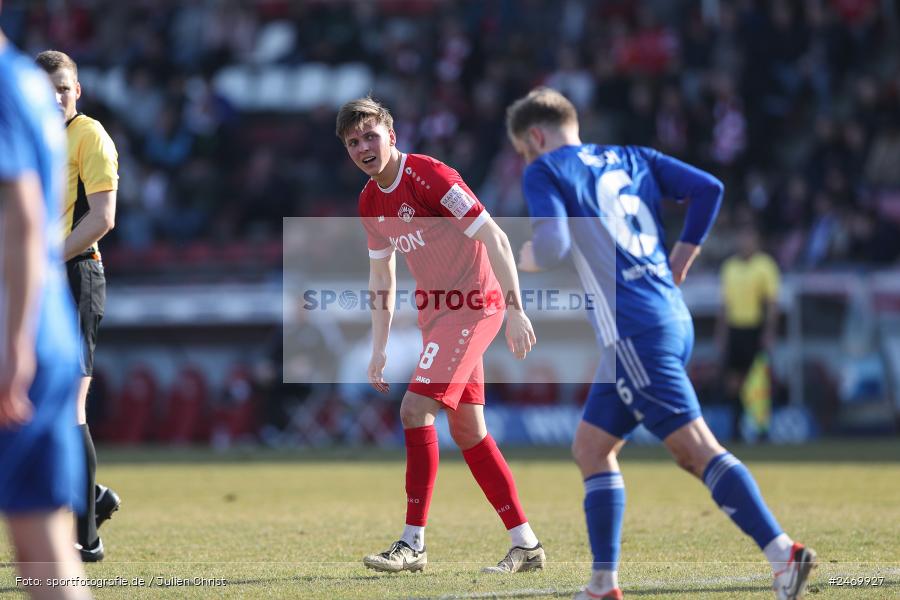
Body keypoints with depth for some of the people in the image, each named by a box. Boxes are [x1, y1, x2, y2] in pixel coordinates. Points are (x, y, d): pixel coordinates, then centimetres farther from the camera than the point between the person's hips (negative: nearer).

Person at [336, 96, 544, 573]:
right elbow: (381, 276, 19)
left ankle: (413, 544, -13)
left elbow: (493, 237, -19)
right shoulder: (370, 202, 8)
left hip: (472, 305, -9)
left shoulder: (429, 176, -18)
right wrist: (379, 349, 16)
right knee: (467, 429, 9)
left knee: (416, 408, -17)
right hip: (436, 310, 9)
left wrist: (515, 310, -23)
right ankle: (526, 545, 15)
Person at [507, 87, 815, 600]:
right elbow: (708, 188, 11)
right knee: (592, 448, 14)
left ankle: (784, 552, -23)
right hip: (674, 316, 8)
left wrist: (522, 258, 9)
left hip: (635, 327, -8)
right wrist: (682, 259, 17)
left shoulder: (544, 171, 2)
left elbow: (552, 246, -12)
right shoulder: (632, 159, 21)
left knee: (696, 447, -13)